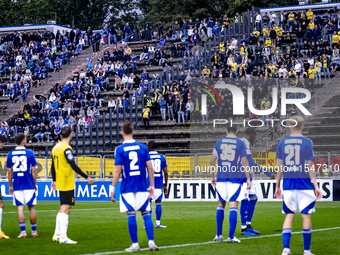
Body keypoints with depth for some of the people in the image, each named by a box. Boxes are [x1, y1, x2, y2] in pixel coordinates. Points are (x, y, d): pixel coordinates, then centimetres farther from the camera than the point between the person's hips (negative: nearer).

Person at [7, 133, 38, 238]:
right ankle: (34, 231, 12)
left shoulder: (10, 154, 3)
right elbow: (33, 170, -3)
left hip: (17, 185, 1)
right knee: (31, 207, 6)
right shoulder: (30, 153, -4)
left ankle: (23, 232, -5)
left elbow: (9, 171, 5)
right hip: (29, 185, -1)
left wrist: (10, 186, 13)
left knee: (20, 208, 1)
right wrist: (35, 183, 7)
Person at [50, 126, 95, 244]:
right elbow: (73, 166, -21)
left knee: (63, 208, 16)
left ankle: (57, 234, 18)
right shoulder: (66, 148, -14)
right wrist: (86, 177, -19)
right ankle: (63, 236, -12)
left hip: (60, 183, 9)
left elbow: (53, 166, 19)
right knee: (66, 209, -9)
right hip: (68, 184, -9)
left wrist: (54, 180, 30)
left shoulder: (56, 147, 12)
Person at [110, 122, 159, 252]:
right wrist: (152, 186, 10)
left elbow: (118, 171, -7)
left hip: (127, 188, -2)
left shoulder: (119, 149, -3)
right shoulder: (142, 147, 4)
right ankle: (151, 242, -3)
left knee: (131, 214, 0)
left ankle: (135, 244, 0)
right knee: (146, 213, 6)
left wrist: (113, 189, 0)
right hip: (142, 187, 2)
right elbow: (150, 168, 2)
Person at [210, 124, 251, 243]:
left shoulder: (219, 142, 7)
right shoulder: (240, 143, 0)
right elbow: (244, 162, -5)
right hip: (235, 177, -3)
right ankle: (231, 236, -6)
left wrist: (212, 176, 15)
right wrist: (248, 178, 0)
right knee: (233, 205, -3)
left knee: (221, 204, 13)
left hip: (221, 177, 3)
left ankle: (219, 235, 13)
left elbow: (212, 160, 6)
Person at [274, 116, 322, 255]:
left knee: (289, 215, 7)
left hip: (288, 184, 2)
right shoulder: (307, 142, -4)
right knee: (306, 216, 4)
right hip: (304, 184, -2)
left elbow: (279, 166, 6)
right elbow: (310, 166, -5)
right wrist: (316, 185, -1)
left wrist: (277, 186, 14)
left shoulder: (282, 142, 4)